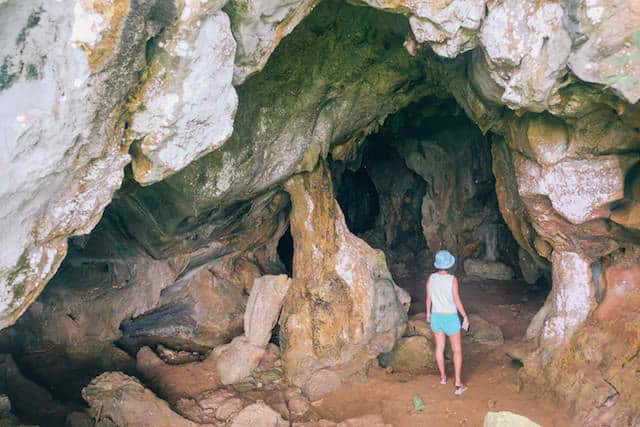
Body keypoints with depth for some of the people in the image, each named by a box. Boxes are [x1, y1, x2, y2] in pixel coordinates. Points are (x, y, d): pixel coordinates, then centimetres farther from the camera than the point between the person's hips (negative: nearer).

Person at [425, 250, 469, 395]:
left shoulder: (431, 278, -9)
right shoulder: (452, 280, -22)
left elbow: (428, 298, 1)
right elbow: (457, 301, -18)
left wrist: (428, 313, 18)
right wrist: (465, 317, -5)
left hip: (436, 317, 4)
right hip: (451, 318, -4)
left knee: (439, 347, 21)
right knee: (457, 350, 10)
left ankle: (443, 376, 37)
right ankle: (458, 384, 9)